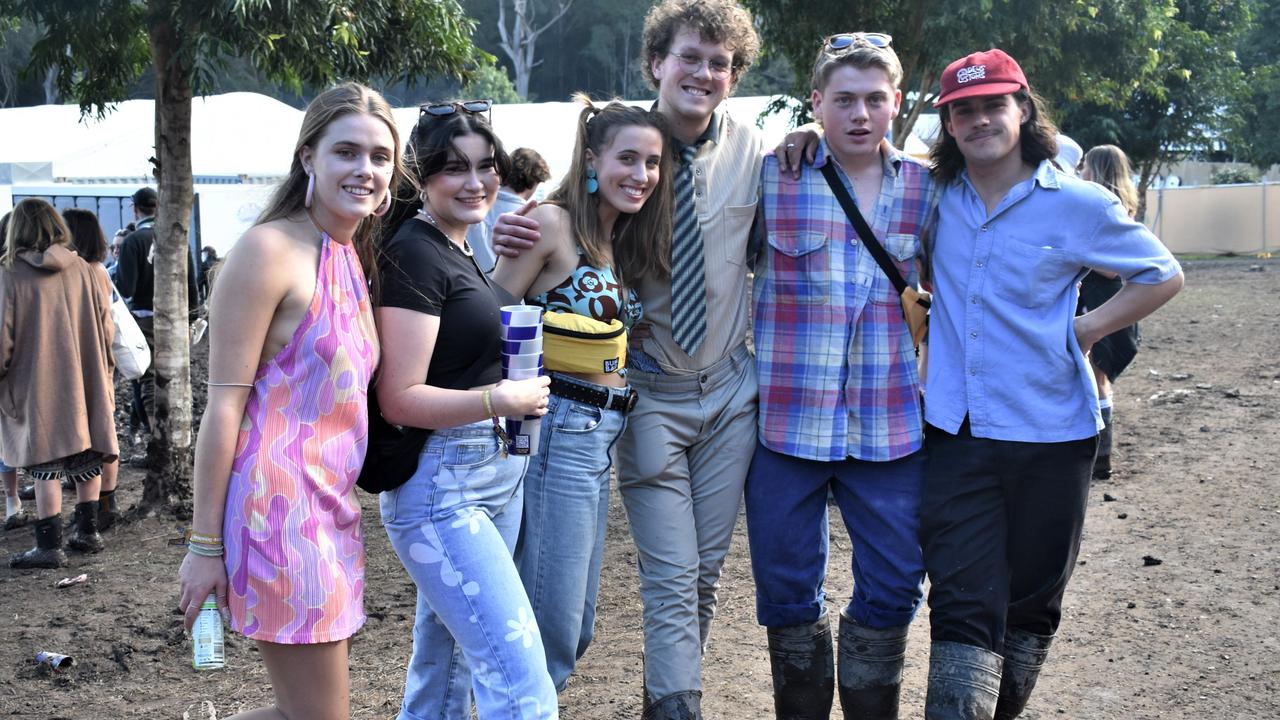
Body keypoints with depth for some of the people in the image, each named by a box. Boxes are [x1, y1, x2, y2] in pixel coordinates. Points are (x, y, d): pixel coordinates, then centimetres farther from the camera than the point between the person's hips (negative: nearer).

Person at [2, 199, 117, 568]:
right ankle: (87, 531, 23)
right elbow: (106, 328, 5)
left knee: (45, 467, 2)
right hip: (84, 384, 4)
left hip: (36, 386, -4)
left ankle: (49, 545, 4)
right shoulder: (84, 271, 0)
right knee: (86, 459, 15)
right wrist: (102, 378, 16)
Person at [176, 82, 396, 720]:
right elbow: (224, 403, -13)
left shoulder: (354, 257, 14)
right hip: (280, 505, -9)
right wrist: (204, 543, -14)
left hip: (331, 508, 9)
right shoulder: (270, 249, -12)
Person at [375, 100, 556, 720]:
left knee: (443, 661, 17)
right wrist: (500, 399, -26)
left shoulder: (463, 251, 14)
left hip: (498, 474, 10)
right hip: (441, 486, -10)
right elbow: (399, 400, -18)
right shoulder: (413, 254, -14)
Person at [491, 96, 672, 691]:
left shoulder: (623, 244, 15)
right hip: (561, 431, -9)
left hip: (603, 435, 9)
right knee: (551, 619, -5)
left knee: (575, 620, 15)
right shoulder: (553, 223, -10)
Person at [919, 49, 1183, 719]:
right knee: (963, 605, -5)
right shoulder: (934, 194, 4)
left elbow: (1163, 275, 7)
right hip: (954, 433, 1)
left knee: (1032, 604, 13)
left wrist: (1087, 330, -4)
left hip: (1050, 436, -1)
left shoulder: (1078, 204, -4)